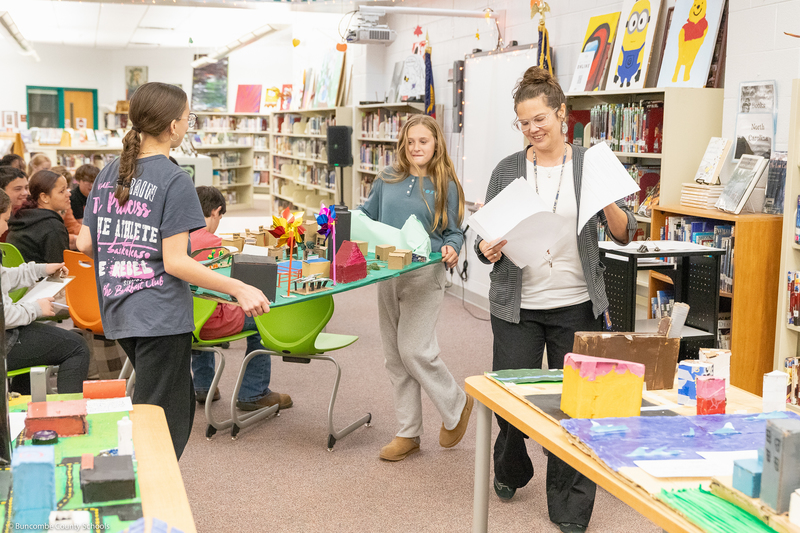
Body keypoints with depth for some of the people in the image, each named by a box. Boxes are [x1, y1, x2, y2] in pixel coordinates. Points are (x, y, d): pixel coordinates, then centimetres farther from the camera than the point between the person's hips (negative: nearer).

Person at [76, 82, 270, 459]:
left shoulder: (110, 172, 9)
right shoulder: (175, 181, -14)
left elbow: (85, 243, 9)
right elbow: (175, 262, -19)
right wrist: (239, 289, -17)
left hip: (119, 313, 8)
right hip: (160, 317, -8)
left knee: (180, 406, 23)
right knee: (162, 426, 3)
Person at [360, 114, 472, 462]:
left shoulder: (445, 185, 0)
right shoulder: (388, 179, 9)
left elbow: (454, 232, 4)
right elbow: (366, 215, 18)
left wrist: (451, 250, -17)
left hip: (424, 275, -5)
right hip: (387, 274, 5)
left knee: (415, 350, -13)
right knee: (395, 356, 8)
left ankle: (456, 406, 16)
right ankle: (408, 433, 20)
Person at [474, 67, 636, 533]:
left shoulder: (590, 165, 1)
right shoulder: (507, 170, 3)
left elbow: (625, 234, 0)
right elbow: (485, 237, 6)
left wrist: (607, 202, -19)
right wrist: (488, 250, -17)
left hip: (576, 307, -1)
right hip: (518, 306, 1)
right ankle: (511, 472, 39)